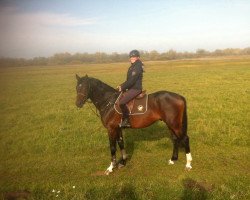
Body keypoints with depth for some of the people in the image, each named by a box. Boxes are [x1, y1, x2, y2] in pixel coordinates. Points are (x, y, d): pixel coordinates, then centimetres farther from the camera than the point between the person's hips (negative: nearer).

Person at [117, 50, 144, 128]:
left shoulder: (137, 67, -16)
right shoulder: (133, 66, 15)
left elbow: (131, 81, -20)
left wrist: (122, 87, -14)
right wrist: (122, 86, 6)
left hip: (135, 89, -11)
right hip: (132, 88, 11)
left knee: (121, 102, -26)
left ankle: (126, 121, -16)